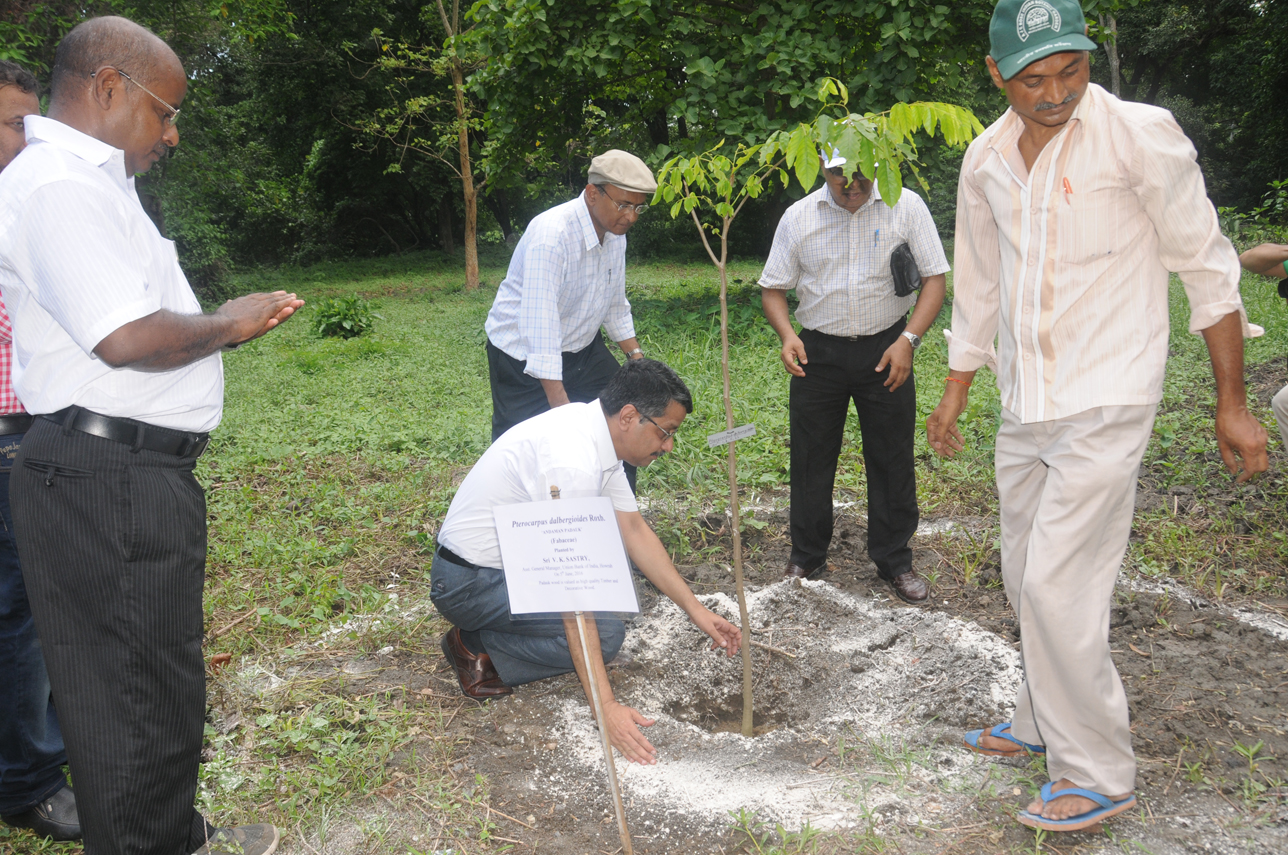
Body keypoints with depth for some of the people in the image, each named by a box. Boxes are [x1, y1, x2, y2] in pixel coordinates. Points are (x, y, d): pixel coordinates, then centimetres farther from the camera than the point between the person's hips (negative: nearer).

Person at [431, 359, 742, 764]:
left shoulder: (599, 434, 0)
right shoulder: (574, 460, -30)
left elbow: (635, 530, 8)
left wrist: (696, 609, 5)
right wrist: (606, 707, -31)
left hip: (509, 553, 10)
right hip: (469, 583, -10)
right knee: (605, 634, -18)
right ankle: (477, 647, -3)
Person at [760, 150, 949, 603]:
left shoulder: (906, 206, -2)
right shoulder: (798, 216, 1)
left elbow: (934, 277, -3)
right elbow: (773, 286, 6)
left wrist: (908, 339, -16)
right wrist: (787, 335, -13)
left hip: (885, 349, -1)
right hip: (818, 352, 1)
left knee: (893, 459, 5)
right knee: (810, 458, 7)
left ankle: (895, 560, 21)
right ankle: (806, 557, 24)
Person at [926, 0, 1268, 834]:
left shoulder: (1140, 134, -11)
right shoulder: (986, 160, 6)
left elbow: (1207, 268, -7)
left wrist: (1233, 404, -7)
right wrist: (955, 394, 20)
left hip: (1103, 403, -6)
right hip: (1024, 409, 6)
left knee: (1058, 585, -8)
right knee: (1026, 578, 15)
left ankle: (1098, 775, 8)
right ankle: (1045, 723, 36)